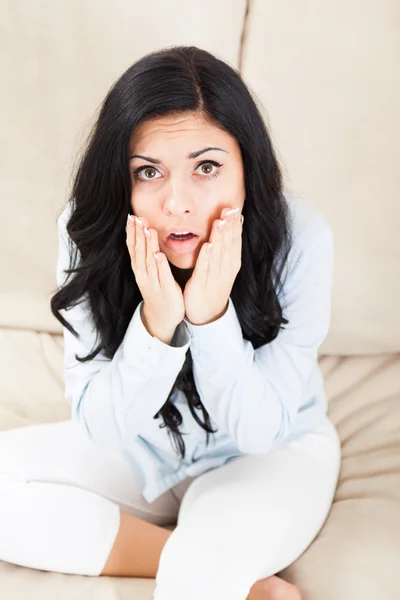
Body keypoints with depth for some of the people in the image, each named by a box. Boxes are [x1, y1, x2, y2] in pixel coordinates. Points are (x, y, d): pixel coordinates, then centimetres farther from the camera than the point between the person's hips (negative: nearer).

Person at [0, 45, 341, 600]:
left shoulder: (299, 238, -27)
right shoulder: (88, 233, -22)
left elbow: (259, 429, -21)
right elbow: (99, 425, -19)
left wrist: (211, 316, -37)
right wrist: (157, 323, -36)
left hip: (273, 453, -5)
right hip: (142, 449, 5)